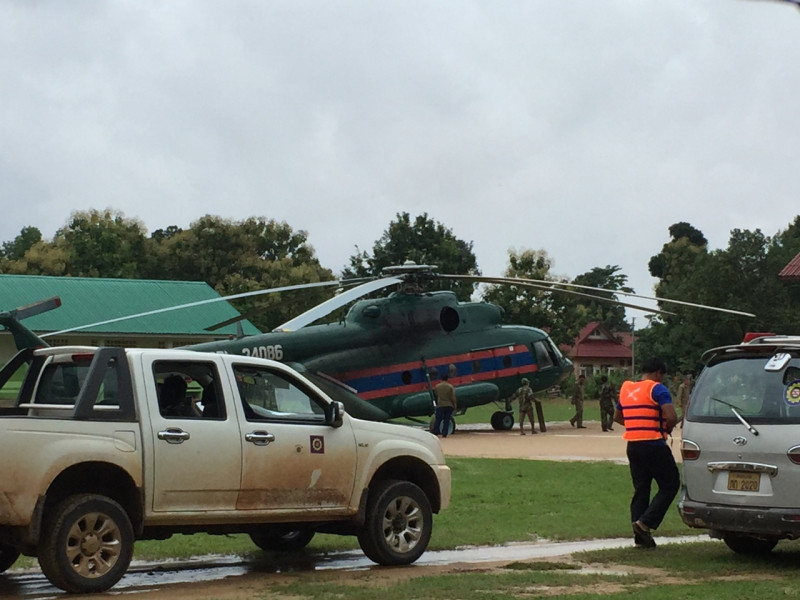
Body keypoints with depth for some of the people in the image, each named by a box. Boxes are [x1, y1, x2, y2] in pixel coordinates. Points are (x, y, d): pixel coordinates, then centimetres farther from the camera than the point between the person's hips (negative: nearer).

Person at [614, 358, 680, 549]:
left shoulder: (626, 388, 13)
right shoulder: (657, 389, -9)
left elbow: (617, 417, 25)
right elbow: (671, 416, -20)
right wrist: (667, 430, 0)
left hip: (633, 445, 7)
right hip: (654, 445, -7)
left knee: (640, 490, 11)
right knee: (669, 485, 4)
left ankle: (640, 535, 8)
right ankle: (645, 522, -7)